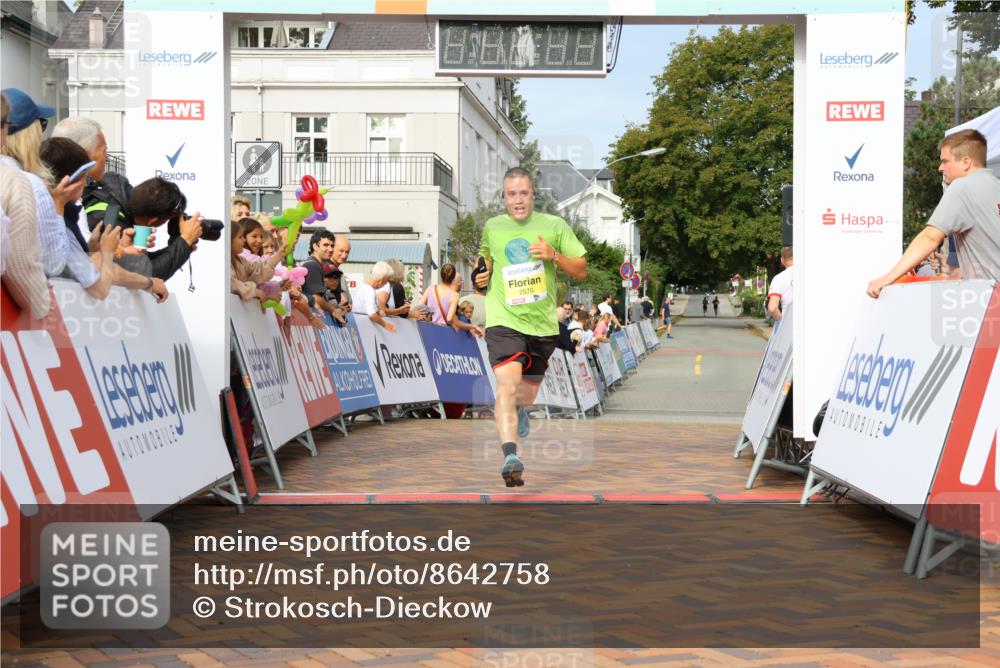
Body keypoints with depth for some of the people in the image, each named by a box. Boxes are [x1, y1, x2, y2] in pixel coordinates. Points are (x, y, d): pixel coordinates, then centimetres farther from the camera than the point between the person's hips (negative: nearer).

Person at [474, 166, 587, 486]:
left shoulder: (554, 226, 1)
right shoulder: (491, 227, 6)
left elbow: (581, 270, 2)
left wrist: (554, 255, -15)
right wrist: (483, 275, 7)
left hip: (542, 324, 2)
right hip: (503, 320, -2)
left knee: (528, 392, 18)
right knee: (507, 383, -24)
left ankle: (518, 409, 56)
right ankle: (510, 455, -35)